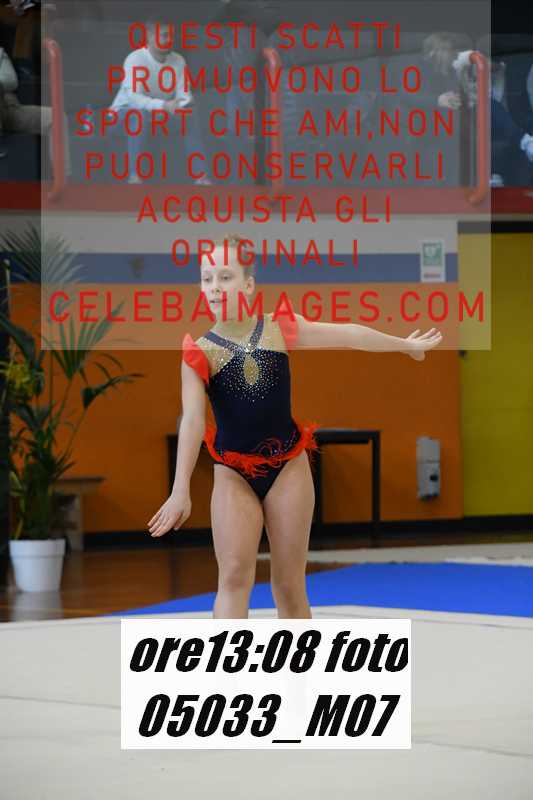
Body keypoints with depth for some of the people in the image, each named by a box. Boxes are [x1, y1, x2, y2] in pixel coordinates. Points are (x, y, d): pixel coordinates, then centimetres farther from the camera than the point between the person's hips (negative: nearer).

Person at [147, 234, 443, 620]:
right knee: (234, 575, -16)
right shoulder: (200, 352, -10)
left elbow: (348, 335, 9)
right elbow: (193, 420, -20)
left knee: (290, 586, 6)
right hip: (233, 474, -1)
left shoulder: (280, 328, -3)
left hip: (288, 465, 2)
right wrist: (181, 490, -31)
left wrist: (406, 345, 23)